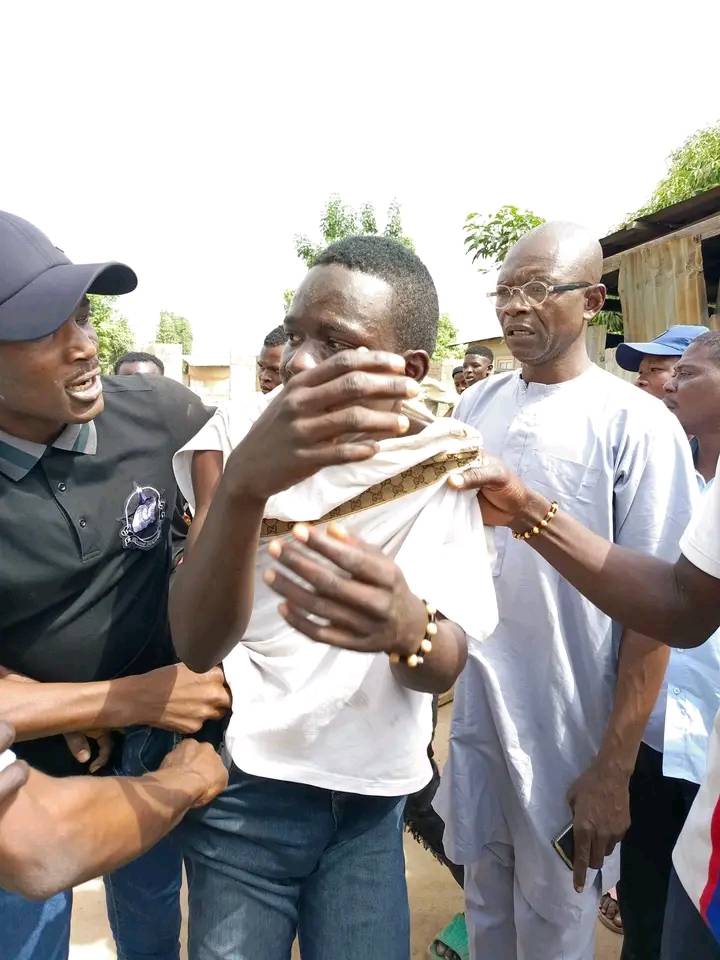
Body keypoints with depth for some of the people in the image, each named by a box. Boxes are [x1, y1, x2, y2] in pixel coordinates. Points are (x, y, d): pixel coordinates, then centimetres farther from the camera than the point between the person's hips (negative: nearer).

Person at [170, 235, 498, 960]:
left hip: (372, 797, 2)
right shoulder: (236, 436, -13)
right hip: (243, 784, -1)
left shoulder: (443, 463, -8)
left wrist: (406, 626, -39)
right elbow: (197, 646, -25)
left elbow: (445, 665, -14)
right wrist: (244, 484, -45)